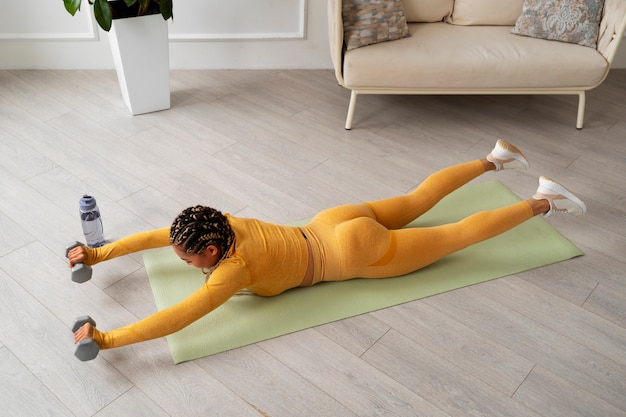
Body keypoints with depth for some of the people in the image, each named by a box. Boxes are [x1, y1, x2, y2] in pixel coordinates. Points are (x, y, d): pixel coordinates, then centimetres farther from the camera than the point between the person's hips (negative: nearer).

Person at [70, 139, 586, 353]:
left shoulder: (232, 268, -27)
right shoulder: (219, 225, -7)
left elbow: (175, 319, -32)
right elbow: (154, 235, 3)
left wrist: (105, 339, -27)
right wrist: (97, 254, 3)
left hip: (355, 253, -7)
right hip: (336, 223, 7)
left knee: (456, 234, 6)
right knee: (417, 201, 25)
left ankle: (543, 202, 18)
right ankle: (495, 158, 38)